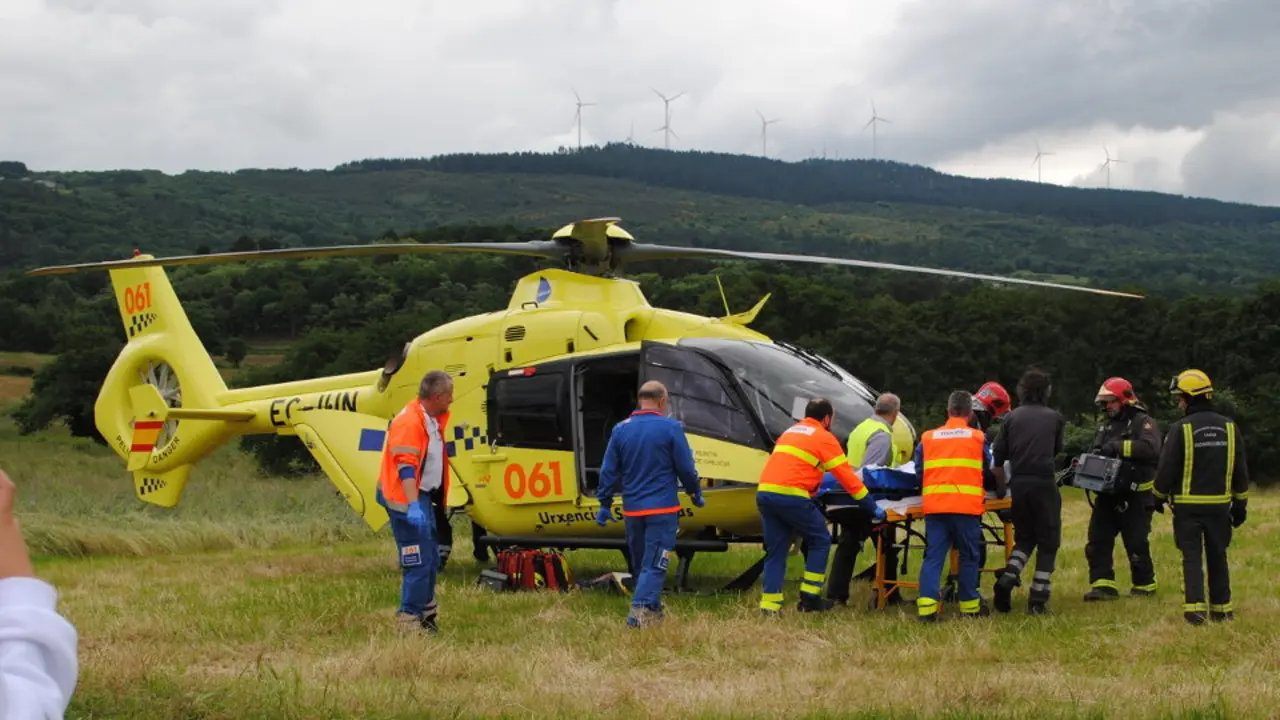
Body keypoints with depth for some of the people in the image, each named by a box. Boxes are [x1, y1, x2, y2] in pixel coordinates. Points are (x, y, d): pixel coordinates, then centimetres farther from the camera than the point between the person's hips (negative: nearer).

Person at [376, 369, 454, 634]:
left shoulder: (433, 420, 10)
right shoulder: (409, 422, -21)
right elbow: (406, 468, -28)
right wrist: (413, 505, -34)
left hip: (422, 496, 10)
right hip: (407, 499, -10)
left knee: (431, 560, 18)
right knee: (418, 562, -10)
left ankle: (427, 612, 31)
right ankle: (409, 620, -5)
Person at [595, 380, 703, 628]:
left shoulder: (621, 429, 4)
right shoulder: (671, 428, -8)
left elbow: (608, 471, 5)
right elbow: (686, 468, -5)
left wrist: (604, 504, 11)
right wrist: (696, 494, 11)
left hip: (632, 510, 4)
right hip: (662, 507, -4)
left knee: (639, 562, 17)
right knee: (655, 563, -5)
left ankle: (653, 609, 26)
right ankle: (641, 610, -19)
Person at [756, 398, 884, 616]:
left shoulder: (789, 432, 27)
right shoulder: (824, 437, 6)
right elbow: (847, 476, 5)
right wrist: (872, 508, 9)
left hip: (764, 492, 6)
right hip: (791, 495, -6)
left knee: (775, 549, 12)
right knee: (820, 541, 10)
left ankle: (769, 604, 4)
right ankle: (810, 597, 7)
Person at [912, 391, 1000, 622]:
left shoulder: (927, 438, 10)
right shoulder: (978, 438, 7)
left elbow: (919, 473, 14)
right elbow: (988, 473, 17)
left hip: (934, 505, 2)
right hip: (967, 505, -2)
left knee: (933, 556, 1)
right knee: (968, 557, 10)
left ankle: (926, 605, -10)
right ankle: (969, 605, 14)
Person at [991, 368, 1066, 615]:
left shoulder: (1012, 417, 6)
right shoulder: (1055, 418, 4)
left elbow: (998, 454, 4)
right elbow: (1057, 450, 13)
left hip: (1018, 483, 3)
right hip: (1044, 483, -3)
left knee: (1024, 537, 19)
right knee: (1047, 542, 6)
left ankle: (1008, 577, -5)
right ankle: (1038, 599, 1)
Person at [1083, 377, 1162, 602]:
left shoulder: (1143, 423, -7)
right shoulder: (1107, 426, 19)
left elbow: (1151, 448, -24)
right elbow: (1094, 452, 16)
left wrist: (1119, 446, -26)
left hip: (1135, 497, -7)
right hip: (1108, 495, 7)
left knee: (1136, 543, 0)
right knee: (1098, 540, -1)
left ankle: (1145, 585, 14)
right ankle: (1103, 584, 0)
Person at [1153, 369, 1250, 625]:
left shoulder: (1181, 428, -11)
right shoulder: (1229, 427, 4)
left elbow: (1166, 469, -9)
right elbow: (1241, 470, 9)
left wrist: (1159, 496, 7)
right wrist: (1240, 504, 17)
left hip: (1188, 505, -4)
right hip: (1219, 505, 4)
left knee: (1192, 557, 0)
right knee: (1217, 557, 13)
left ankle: (1195, 609, -9)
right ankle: (1222, 608, 16)